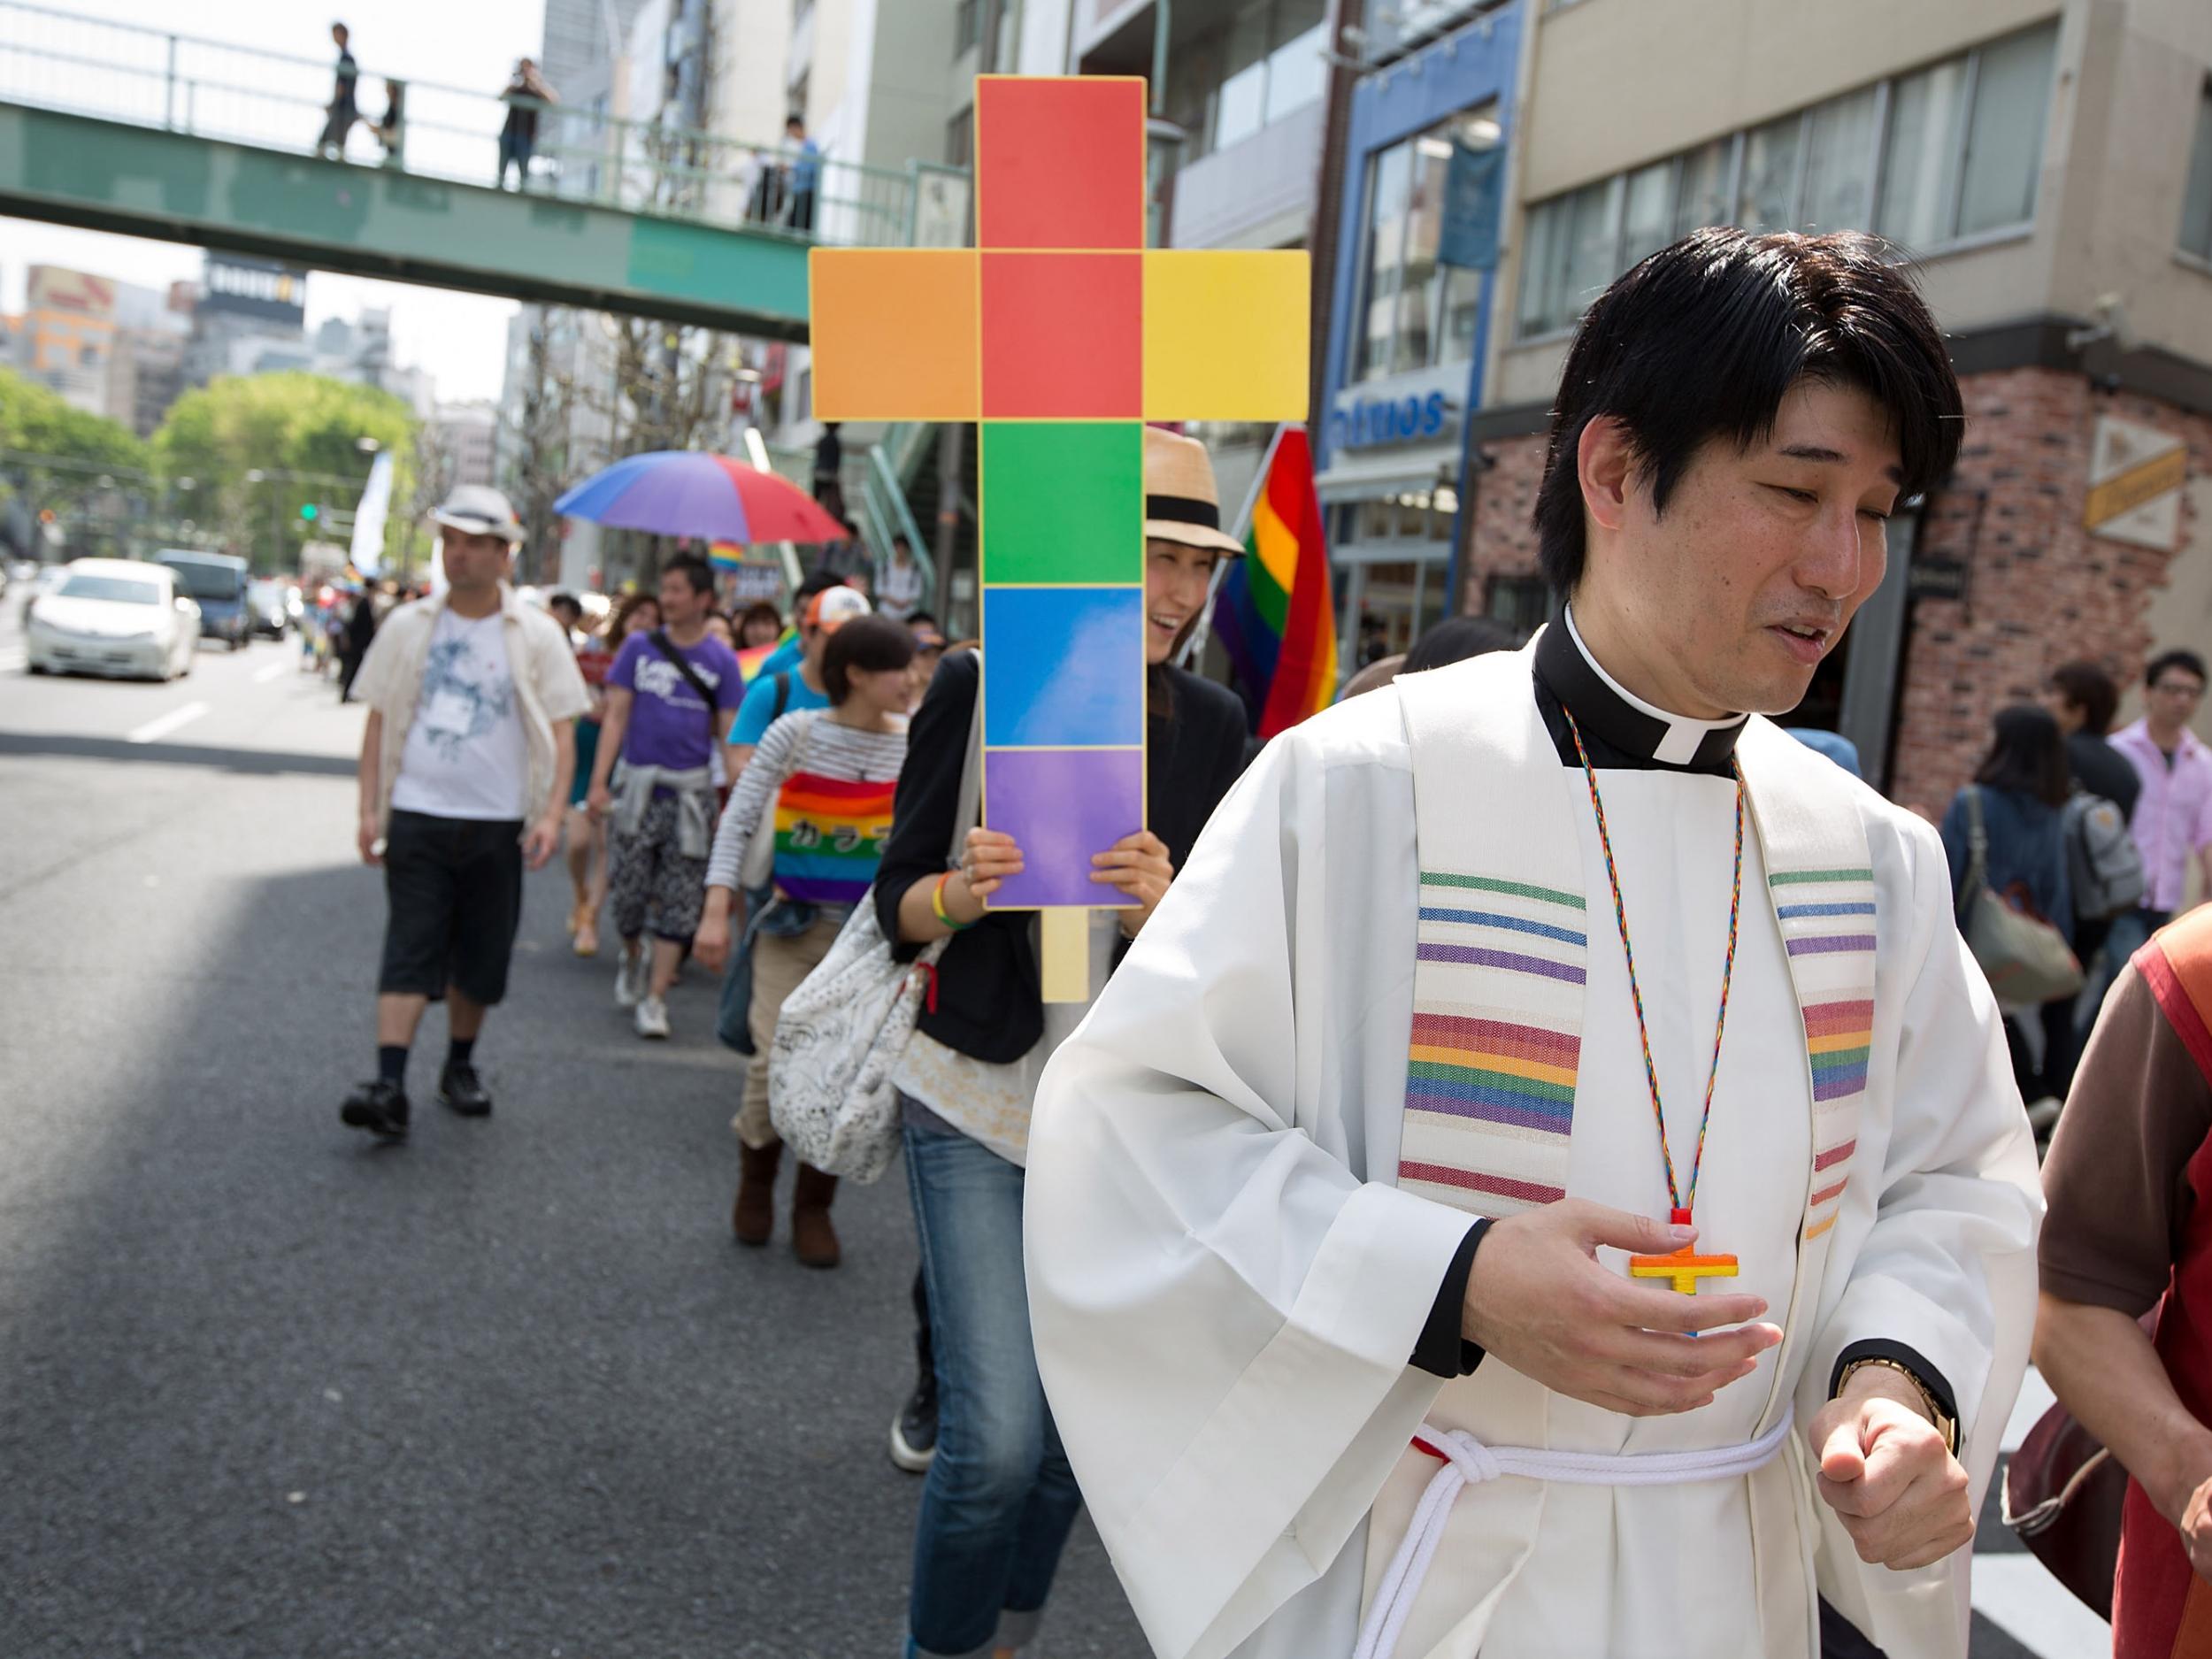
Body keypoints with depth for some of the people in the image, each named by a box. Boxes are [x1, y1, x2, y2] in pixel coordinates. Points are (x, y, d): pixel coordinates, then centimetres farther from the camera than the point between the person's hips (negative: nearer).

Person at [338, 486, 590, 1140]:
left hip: (497, 824, 0)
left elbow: (561, 732, 0)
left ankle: (460, 1067, 27)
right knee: (409, 953, -6)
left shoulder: (535, 635, 2)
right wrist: (369, 810, 1)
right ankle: (389, 1087, -9)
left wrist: (551, 814, -11)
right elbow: (379, 722, 9)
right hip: (416, 816, 0)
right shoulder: (407, 627, 6)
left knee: (481, 957, 9)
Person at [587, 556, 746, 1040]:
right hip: (638, 786, 1)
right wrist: (599, 781, -5)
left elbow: (730, 733, 2)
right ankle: (632, 958, 34)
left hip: (691, 791, -1)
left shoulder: (721, 660, 3)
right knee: (628, 891, 4)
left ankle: (655, 998, 6)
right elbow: (616, 715, 3)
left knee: (679, 903, -1)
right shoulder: (639, 647, 5)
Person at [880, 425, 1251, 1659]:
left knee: (1077, 1428, 15)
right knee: (997, 1437, -8)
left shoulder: (1212, 725, 0)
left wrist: (1160, 911, -20)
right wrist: (963, 891, -23)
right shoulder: (979, 688, -7)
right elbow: (897, 902, -1)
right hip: (980, 1103, -3)